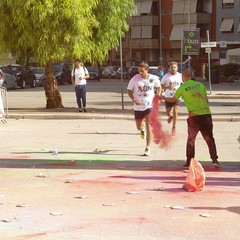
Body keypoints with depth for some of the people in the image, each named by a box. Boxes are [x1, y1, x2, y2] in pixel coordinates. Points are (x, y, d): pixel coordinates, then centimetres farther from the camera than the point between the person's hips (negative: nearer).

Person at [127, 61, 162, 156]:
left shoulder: (154, 78, -6)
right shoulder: (135, 79, -9)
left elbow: (159, 87, 13)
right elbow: (129, 90, -1)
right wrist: (133, 99, -17)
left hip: (150, 106, -1)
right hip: (138, 106, 1)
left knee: (149, 125, -11)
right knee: (139, 127, 14)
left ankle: (148, 148, -5)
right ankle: (142, 129, 55)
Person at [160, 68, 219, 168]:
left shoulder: (182, 88, -1)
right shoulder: (200, 84, 7)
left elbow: (173, 99, 13)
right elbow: (206, 99, 9)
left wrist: (163, 97, 29)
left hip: (194, 116, -2)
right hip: (206, 114, 2)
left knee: (190, 139, 13)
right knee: (209, 138, 8)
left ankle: (189, 162, 15)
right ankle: (214, 159, -1)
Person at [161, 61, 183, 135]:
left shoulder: (180, 76, 0)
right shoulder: (166, 76, -6)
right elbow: (161, 86, -5)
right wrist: (168, 87, -22)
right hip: (168, 97, 0)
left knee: (175, 112, -11)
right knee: (168, 113, 8)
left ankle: (174, 127, 0)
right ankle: (171, 116, 46)